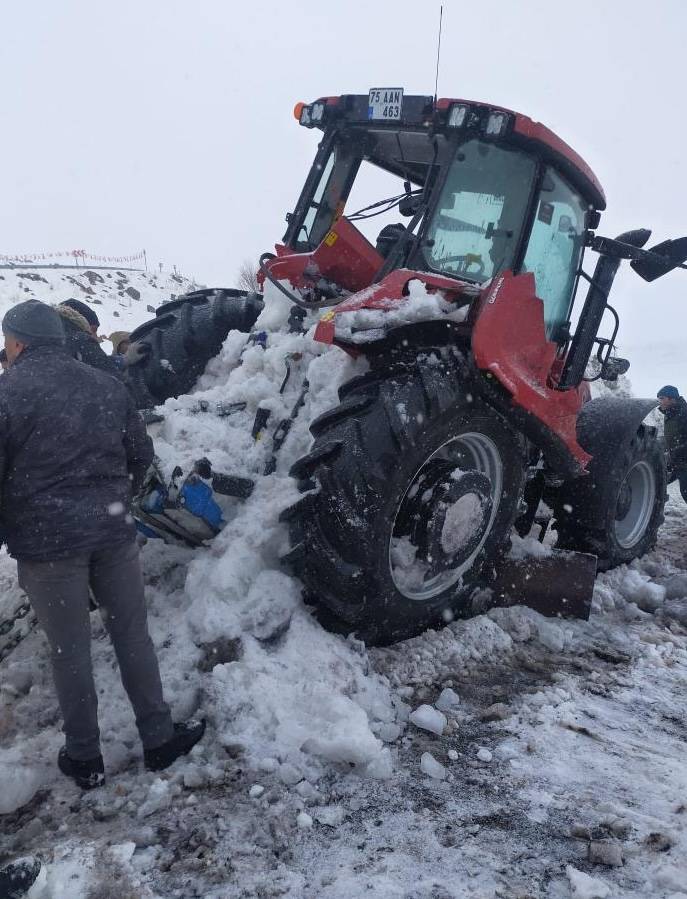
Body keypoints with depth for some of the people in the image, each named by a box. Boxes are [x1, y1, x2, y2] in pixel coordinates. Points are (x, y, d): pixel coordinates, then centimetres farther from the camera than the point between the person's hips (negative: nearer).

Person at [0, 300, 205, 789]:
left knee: (70, 651, 9)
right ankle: (159, 739, 24)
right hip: (114, 533, 4)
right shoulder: (108, 385, 7)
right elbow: (141, 454, 11)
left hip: (46, 542, -3)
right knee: (133, 637, 13)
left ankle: (84, 759, 23)